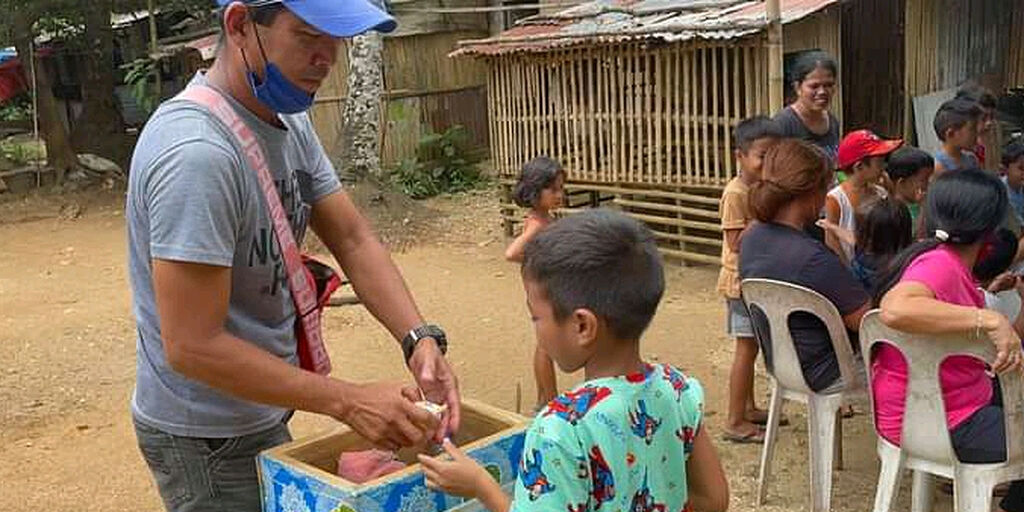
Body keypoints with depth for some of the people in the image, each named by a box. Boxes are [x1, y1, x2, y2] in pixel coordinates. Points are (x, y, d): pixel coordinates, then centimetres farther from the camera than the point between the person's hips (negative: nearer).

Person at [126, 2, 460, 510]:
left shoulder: (290, 122, 0)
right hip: (207, 442, -8)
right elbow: (193, 347, -29)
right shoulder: (195, 152, -29)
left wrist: (420, 339, -16)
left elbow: (354, 240, -1)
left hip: (264, 413, 8)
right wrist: (347, 401, -27)